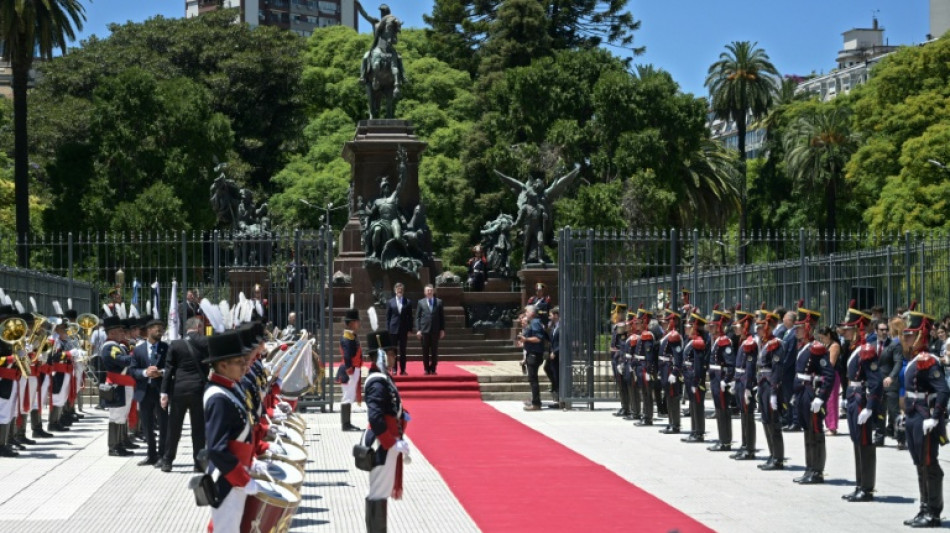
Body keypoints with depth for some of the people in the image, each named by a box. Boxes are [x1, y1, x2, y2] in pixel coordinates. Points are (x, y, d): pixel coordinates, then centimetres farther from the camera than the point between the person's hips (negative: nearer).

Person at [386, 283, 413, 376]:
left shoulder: (408, 302, 5)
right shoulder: (390, 302, 5)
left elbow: (410, 317, 5)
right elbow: (387, 317, 5)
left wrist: (409, 330, -1)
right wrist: (388, 329, -1)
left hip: (404, 330, 0)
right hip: (393, 329, 0)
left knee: (403, 351, 3)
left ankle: (402, 370, 6)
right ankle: (394, 369, 8)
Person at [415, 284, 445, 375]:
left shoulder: (439, 302, 8)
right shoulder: (421, 303, 7)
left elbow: (442, 317, 7)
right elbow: (417, 317, 4)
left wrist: (442, 330, 1)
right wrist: (418, 330, -5)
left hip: (435, 330, 0)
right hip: (424, 330, 0)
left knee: (434, 351, 1)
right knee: (425, 351, 1)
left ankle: (433, 369, 9)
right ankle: (426, 369, 8)